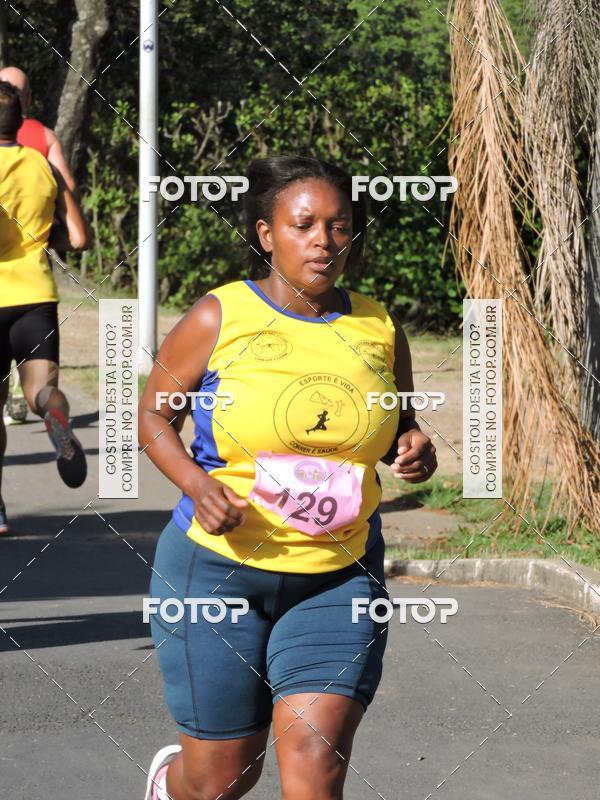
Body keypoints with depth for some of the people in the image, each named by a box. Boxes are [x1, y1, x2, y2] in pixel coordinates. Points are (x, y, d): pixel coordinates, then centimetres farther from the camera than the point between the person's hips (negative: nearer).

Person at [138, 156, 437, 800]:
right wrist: (196, 484, -14)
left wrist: (413, 451, -5)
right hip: (217, 567, -2)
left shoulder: (379, 329, 4)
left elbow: (399, 429, 19)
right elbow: (154, 413, 4)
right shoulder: (217, 318, -5)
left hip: (339, 578, 2)